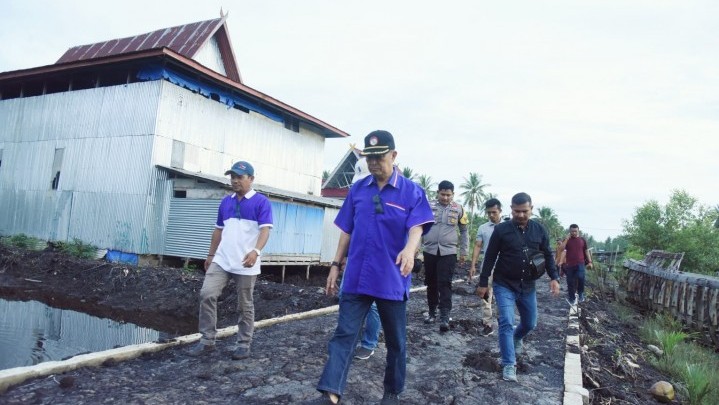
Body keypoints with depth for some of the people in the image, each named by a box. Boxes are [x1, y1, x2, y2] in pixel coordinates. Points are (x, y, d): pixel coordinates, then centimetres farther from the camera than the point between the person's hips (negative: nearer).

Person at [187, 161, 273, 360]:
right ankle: (207, 340, 7)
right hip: (221, 260, 5)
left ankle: (244, 344, 19)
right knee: (207, 294, -6)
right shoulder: (226, 202, 12)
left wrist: (256, 251, -32)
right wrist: (210, 255, 19)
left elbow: (265, 230, -16)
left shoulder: (261, 202, -6)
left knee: (245, 306, 5)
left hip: (246, 264, -5)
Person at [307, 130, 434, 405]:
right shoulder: (357, 190, 6)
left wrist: (410, 249, -38)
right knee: (344, 335, -3)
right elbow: (347, 231, 11)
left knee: (395, 340, 13)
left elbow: (416, 227, -16)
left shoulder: (412, 192, -5)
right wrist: (336, 265, 7)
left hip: (392, 280, -2)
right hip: (356, 277, 2)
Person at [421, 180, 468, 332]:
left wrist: (463, 251, 9)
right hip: (430, 251, 1)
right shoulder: (428, 206, 0)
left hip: (448, 252, -1)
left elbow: (464, 231, 11)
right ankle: (432, 311, 27)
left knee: (445, 284, -6)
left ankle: (444, 317, -5)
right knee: (431, 283, 12)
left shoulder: (458, 209, 3)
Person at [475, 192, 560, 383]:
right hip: (504, 285, -4)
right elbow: (490, 257, -5)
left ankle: (517, 338, 50)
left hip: (528, 287, 4)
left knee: (530, 323, 17)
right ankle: (509, 365, -1)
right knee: (506, 323, -11)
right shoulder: (501, 229, -10)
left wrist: (554, 278, -4)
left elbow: (547, 255, 9)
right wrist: (483, 283, -5)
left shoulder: (539, 230, 0)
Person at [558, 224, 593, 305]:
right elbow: (561, 248, -10)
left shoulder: (582, 240, 7)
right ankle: (572, 299, 17)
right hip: (569, 264, 1)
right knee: (570, 282, 4)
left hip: (580, 264, -1)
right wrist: (567, 238, -13)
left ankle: (580, 293, 3)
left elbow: (586, 251, 12)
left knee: (580, 277, -22)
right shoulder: (567, 240, 5)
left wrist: (589, 262, 5)